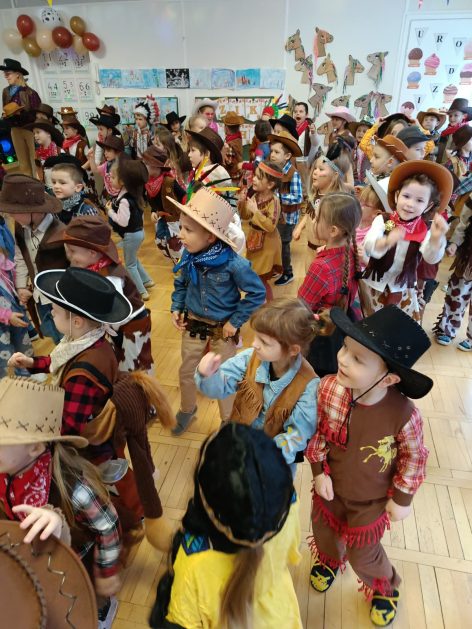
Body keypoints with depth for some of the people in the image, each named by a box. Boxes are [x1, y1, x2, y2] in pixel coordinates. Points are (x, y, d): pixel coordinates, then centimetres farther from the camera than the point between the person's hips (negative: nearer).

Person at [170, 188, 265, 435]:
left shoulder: (233, 263, -28)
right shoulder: (188, 256, -12)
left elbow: (257, 293, -18)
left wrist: (235, 322, -16)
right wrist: (176, 308, -3)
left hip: (223, 329, -4)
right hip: (193, 325, 4)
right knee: (186, 372, 20)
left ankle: (228, 420, 42)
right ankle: (187, 409, 50)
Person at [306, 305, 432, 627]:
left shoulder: (403, 415, -36)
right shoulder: (329, 388, -30)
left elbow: (414, 457, -14)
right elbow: (316, 431, -10)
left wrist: (403, 498, -5)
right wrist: (319, 471, -8)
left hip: (370, 501, -3)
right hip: (330, 487, 3)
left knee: (363, 554, 22)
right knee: (324, 532, 29)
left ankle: (386, 588, 58)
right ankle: (329, 561, 67)